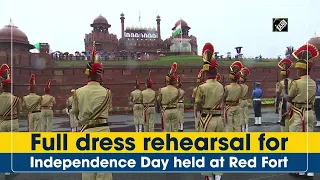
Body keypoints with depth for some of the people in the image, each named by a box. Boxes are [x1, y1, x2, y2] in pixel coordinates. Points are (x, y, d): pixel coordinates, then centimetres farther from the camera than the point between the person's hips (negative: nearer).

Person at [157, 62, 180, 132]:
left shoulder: (162, 90, -7)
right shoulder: (177, 91, -4)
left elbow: (158, 100, 7)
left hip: (166, 111, -1)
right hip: (174, 110, 1)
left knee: (167, 129, 5)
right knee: (175, 129, 10)